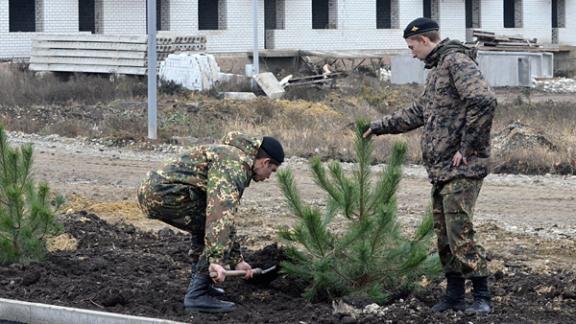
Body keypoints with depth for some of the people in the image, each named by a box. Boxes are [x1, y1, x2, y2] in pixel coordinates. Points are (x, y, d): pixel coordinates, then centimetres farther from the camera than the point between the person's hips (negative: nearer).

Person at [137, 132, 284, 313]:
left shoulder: (230, 158, 27)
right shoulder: (236, 164, -8)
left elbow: (225, 214, 38)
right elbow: (222, 214, -22)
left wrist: (236, 259, 41)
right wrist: (216, 259, -28)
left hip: (150, 191, 11)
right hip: (164, 191, -11)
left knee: (205, 227, 25)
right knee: (215, 226, -7)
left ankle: (198, 284, 24)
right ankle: (197, 295, -10)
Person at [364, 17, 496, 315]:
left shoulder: (456, 61, -12)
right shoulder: (436, 70, 21)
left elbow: (484, 101, -26)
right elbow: (417, 113, 34)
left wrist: (468, 147, -21)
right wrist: (379, 126, 35)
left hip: (462, 168, -10)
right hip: (442, 168, 10)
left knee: (460, 233, -11)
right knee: (444, 235, 11)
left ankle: (482, 297, -7)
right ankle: (454, 296, 17)